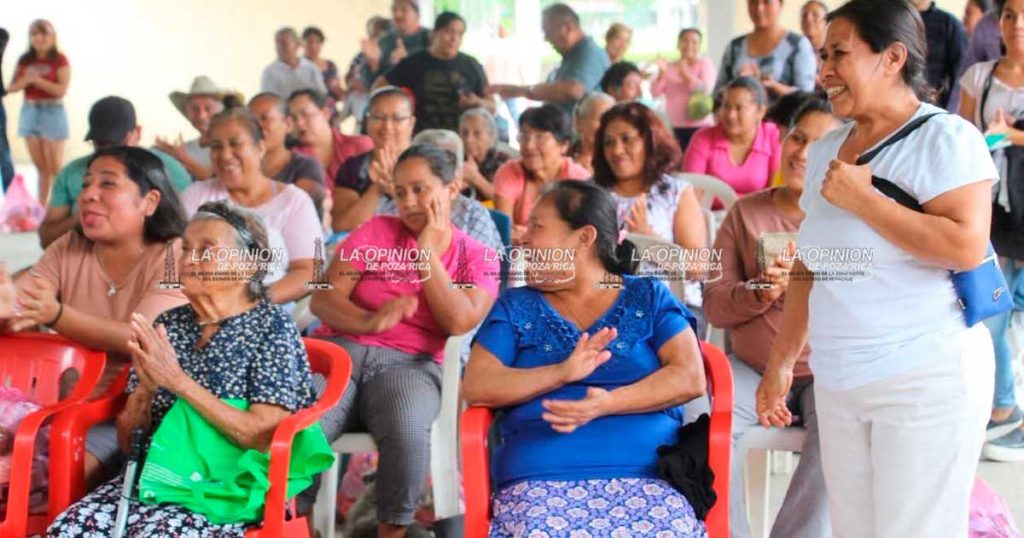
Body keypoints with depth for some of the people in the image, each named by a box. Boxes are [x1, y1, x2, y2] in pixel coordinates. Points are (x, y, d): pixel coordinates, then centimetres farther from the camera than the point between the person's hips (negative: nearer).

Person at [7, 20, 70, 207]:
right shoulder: (24, 60, 8)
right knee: (40, 166, 11)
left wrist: (37, 80, -17)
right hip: (29, 113, 5)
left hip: (52, 113, -5)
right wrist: (26, 81, -13)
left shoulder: (60, 60, -5)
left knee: (55, 167, -3)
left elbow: (61, 89, -14)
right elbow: (11, 87, 7)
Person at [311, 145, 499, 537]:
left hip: (408, 365, 0)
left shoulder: (478, 260, 10)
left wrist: (426, 250, -3)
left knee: (408, 435, -36)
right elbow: (323, 299, 1)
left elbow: (458, 322, -9)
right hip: (340, 350, 1)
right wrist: (369, 322, -19)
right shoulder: (376, 232, 10)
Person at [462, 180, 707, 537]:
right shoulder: (516, 307, 17)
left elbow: (690, 379, 1)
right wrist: (562, 373, -12)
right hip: (542, 481, 0)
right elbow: (476, 387, 3)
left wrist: (608, 404, -14)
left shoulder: (649, 297, 15)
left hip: (646, 478, 0)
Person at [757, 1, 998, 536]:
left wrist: (861, 199, -15)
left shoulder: (945, 137, -8)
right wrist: (780, 362, 17)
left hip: (928, 380, -7)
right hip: (837, 382, 7)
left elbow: (965, 246, -23)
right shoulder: (825, 151, 13)